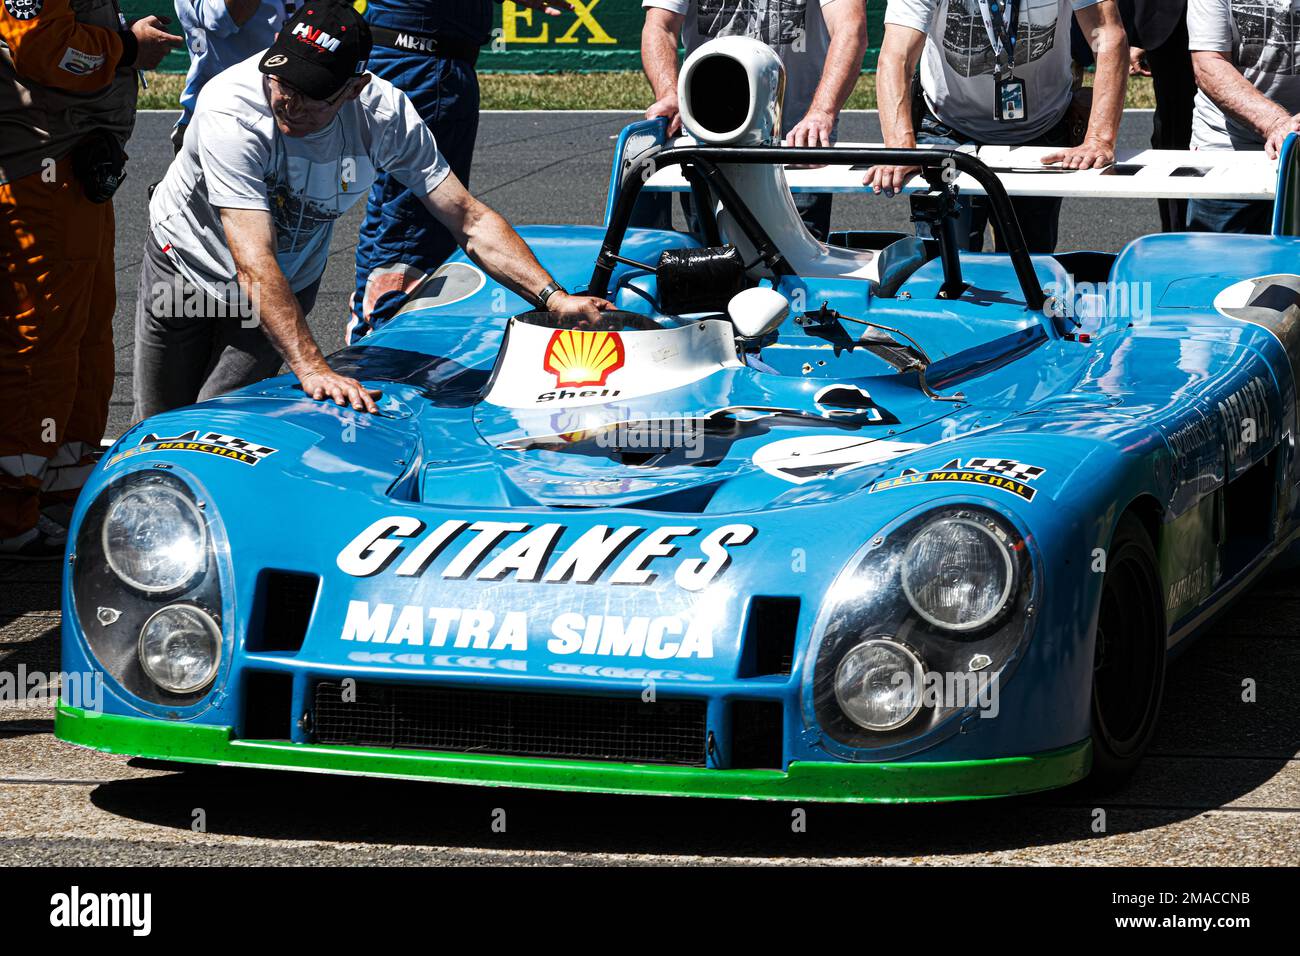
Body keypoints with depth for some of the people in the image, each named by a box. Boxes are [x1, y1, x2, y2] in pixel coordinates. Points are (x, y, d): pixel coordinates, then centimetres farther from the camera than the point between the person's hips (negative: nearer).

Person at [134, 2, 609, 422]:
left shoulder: (383, 113, -27)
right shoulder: (231, 113, -38)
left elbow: (469, 219, -19)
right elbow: (254, 263, -44)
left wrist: (553, 297, -31)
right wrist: (311, 369, -54)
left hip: (289, 285, 2)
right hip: (187, 264, -2)